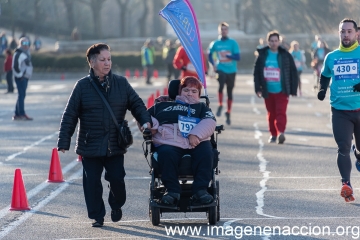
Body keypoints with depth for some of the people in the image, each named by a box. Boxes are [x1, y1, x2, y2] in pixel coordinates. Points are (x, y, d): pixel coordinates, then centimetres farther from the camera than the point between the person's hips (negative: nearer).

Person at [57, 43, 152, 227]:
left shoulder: (121, 83, 3)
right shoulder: (82, 86, -2)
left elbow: (136, 104, 7)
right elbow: (69, 116, -1)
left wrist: (146, 121, -11)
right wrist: (63, 142, -5)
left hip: (115, 146, 1)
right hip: (90, 146, -1)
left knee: (117, 179, -1)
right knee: (92, 182, 1)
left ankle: (116, 205, 28)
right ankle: (97, 216, 16)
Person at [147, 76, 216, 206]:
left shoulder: (201, 107, 31)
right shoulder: (163, 106, 33)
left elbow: (210, 122, 10)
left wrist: (196, 134, -10)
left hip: (196, 143, 1)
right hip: (169, 143, 0)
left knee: (206, 153, -32)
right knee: (166, 155, -35)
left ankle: (200, 190, -32)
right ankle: (172, 191, -32)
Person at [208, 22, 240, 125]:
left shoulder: (233, 43, -2)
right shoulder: (216, 43, 5)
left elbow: (237, 57, -7)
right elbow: (210, 54, 20)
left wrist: (227, 55, -19)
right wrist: (213, 64, 5)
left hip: (231, 70, 0)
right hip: (220, 69, 0)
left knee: (229, 92, 7)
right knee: (221, 85, -27)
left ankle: (228, 113, 20)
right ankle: (220, 106, -8)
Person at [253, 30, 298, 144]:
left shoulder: (286, 55, 0)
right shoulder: (262, 55, 5)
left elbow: (293, 73, 1)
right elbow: (256, 72, 8)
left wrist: (293, 90, -2)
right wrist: (258, 88, 1)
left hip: (282, 91, -3)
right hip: (268, 91, 3)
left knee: (281, 112, -14)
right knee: (271, 113, 10)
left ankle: (281, 132, -24)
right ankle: (273, 134, 19)